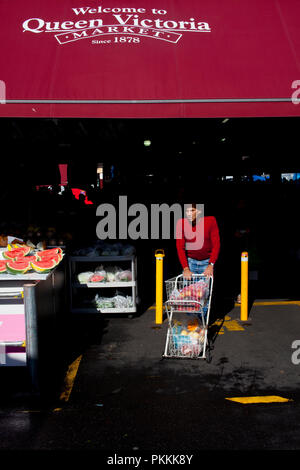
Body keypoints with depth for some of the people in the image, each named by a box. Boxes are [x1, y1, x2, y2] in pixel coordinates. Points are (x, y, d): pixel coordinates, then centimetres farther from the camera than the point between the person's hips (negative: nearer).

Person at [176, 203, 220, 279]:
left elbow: (216, 245, -12)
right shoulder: (181, 223, -10)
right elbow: (180, 247, -10)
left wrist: (211, 265, -20)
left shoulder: (211, 220, -12)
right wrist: (185, 268, -18)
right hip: (190, 261, 1)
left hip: (206, 261, -1)